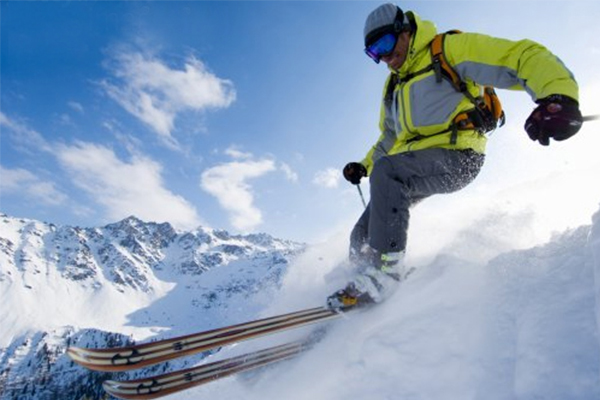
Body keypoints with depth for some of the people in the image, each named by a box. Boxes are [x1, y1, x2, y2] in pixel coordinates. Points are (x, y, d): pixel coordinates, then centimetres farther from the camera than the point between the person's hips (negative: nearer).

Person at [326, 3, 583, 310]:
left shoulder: (449, 49, -1)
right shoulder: (393, 85, 23)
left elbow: (523, 57, -12)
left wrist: (558, 97, -32)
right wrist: (364, 166, 16)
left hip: (457, 156, -7)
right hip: (412, 164, 8)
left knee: (386, 172, -34)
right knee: (362, 236, -2)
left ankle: (387, 269, -27)